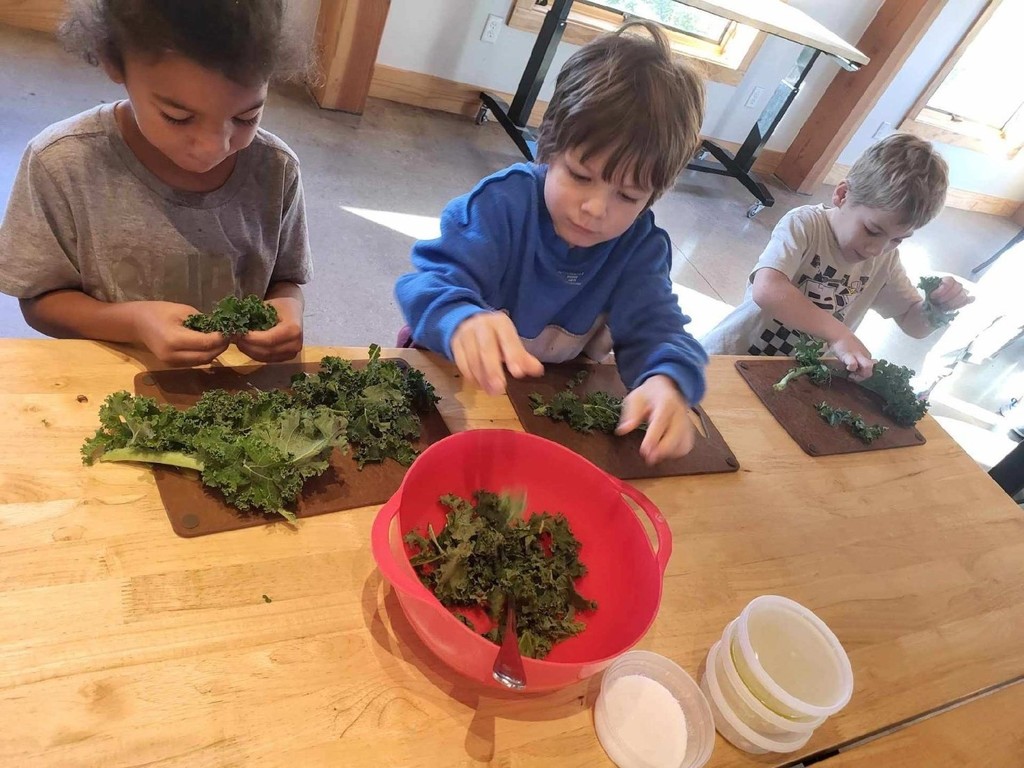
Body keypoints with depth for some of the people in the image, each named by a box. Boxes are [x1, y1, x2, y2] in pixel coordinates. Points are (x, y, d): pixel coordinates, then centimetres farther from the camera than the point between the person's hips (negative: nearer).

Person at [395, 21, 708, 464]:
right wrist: (463, 322, -52)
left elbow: (655, 329, -13)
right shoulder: (501, 202, -18)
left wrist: (667, 380, -38)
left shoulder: (642, 247, -6)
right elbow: (434, 282, -28)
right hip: (460, 386, -1)